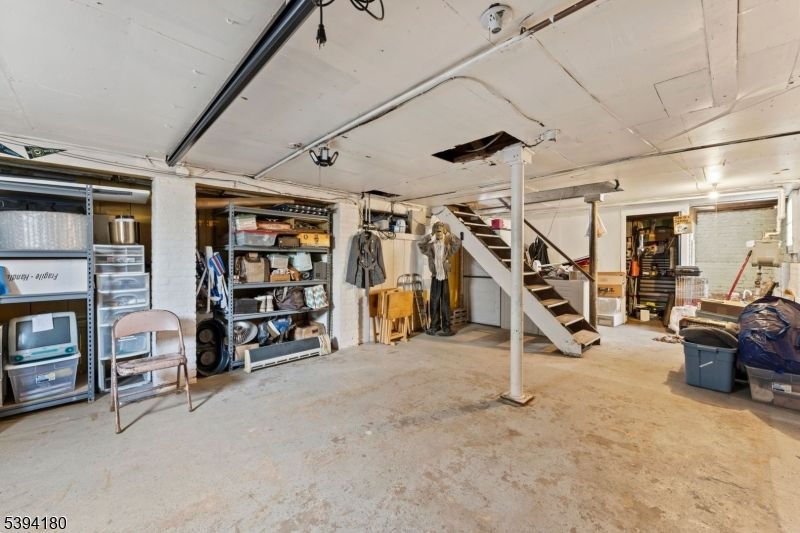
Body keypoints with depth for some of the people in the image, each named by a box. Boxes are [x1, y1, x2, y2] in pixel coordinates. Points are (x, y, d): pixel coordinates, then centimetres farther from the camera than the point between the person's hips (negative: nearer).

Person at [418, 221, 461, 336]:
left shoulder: (447, 246, 3)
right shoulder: (431, 246, 4)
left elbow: (458, 242, -11)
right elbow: (420, 244, -10)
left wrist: (448, 234, -4)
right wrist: (430, 236, -5)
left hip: (444, 277, -1)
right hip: (435, 277, 1)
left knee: (445, 303, 2)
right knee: (434, 302, 7)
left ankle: (446, 327, 10)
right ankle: (434, 326, 17)